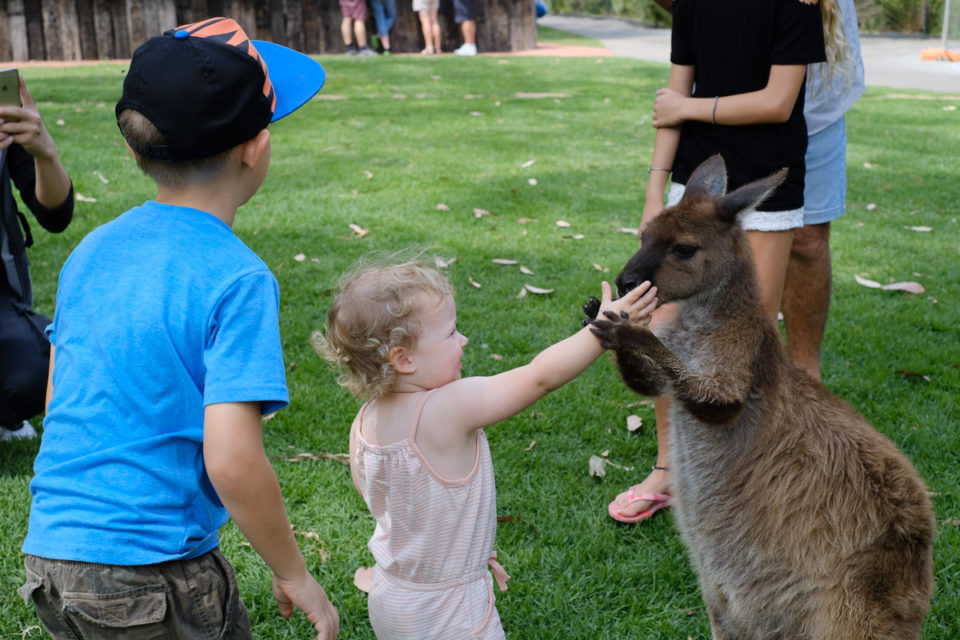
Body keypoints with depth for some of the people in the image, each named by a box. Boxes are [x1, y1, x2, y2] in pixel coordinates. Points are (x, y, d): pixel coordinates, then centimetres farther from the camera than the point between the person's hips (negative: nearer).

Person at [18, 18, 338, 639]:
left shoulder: (92, 250, 3)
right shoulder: (236, 280, -18)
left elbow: (58, 403, 13)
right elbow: (231, 462, -23)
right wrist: (295, 575, -9)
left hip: (48, 555, 7)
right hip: (154, 582, -7)